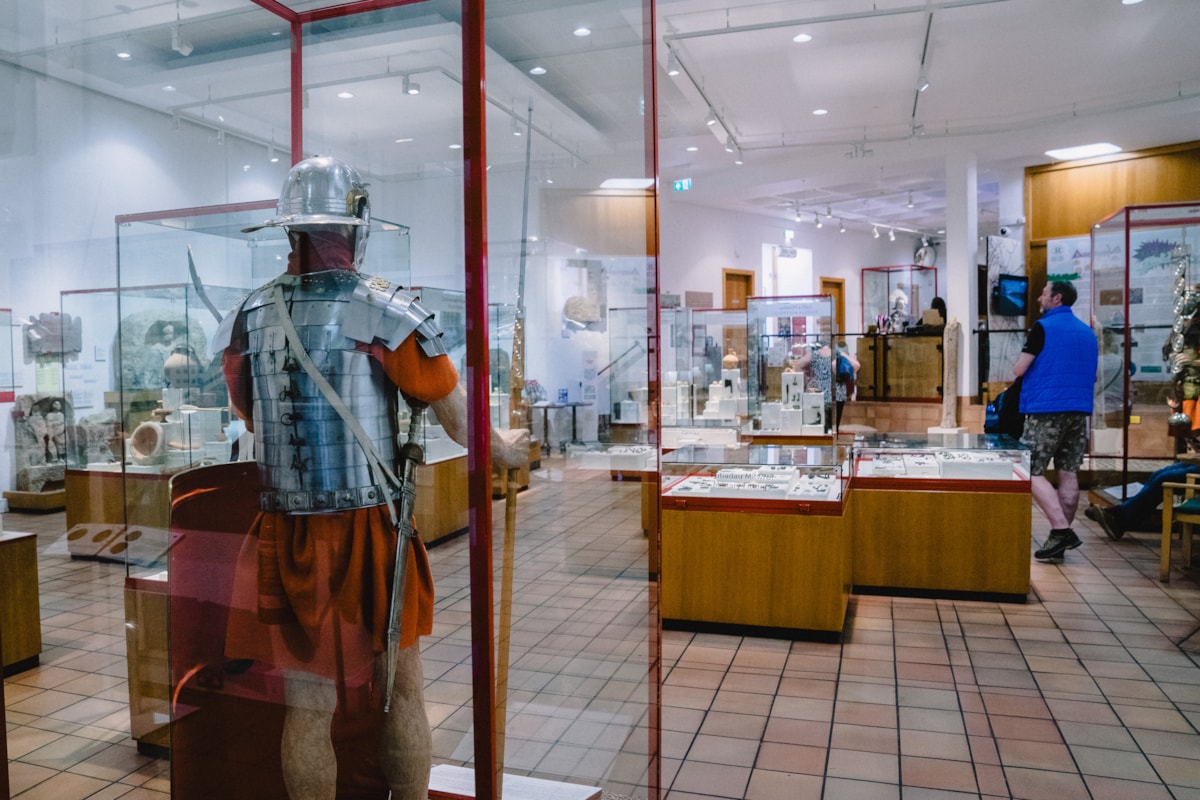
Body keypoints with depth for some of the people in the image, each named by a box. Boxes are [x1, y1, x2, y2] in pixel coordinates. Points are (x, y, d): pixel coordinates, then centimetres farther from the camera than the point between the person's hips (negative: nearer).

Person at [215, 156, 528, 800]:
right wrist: (507, 452, 14)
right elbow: (458, 417, -5)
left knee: (308, 708, 13)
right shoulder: (387, 315, -11)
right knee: (401, 693, 14)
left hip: (288, 533, 3)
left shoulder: (246, 319, 2)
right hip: (370, 529, -3)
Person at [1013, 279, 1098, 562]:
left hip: (1046, 410, -7)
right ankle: (1061, 536, 10)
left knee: (1032, 473, -3)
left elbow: (1018, 370, -8)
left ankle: (1061, 529, -14)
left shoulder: (1044, 327, -7)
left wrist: (1037, 365, 12)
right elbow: (1092, 376, 23)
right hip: (1079, 411, 7)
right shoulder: (1088, 332, 15)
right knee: (1068, 474, 7)